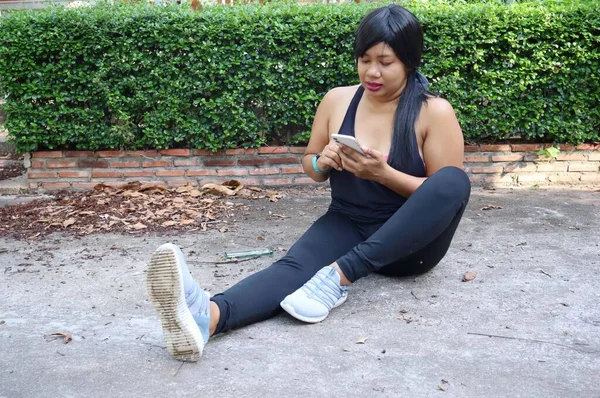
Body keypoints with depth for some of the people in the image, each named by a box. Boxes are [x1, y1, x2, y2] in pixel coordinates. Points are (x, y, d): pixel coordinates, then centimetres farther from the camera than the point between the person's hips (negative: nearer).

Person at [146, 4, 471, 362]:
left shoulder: (435, 112, -8)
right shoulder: (337, 100, 2)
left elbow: (448, 190, -9)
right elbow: (311, 167, 13)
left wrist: (383, 173, -24)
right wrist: (322, 162, -13)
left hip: (409, 243, -1)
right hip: (347, 225, 2)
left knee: (455, 179, -32)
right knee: (295, 265, -31)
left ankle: (341, 275, -39)